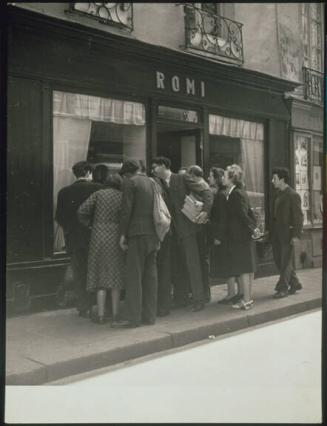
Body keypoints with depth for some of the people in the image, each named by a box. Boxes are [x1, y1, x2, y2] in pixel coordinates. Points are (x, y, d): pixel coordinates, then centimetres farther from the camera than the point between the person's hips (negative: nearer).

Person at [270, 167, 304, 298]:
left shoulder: (293, 195, -11)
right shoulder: (278, 194, 14)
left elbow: (298, 216, -14)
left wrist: (296, 235, -19)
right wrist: (271, 232, 14)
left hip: (287, 234, -8)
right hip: (277, 234, 8)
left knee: (285, 262, 0)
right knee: (279, 260, 12)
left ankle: (283, 288, 9)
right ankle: (294, 283, 26)